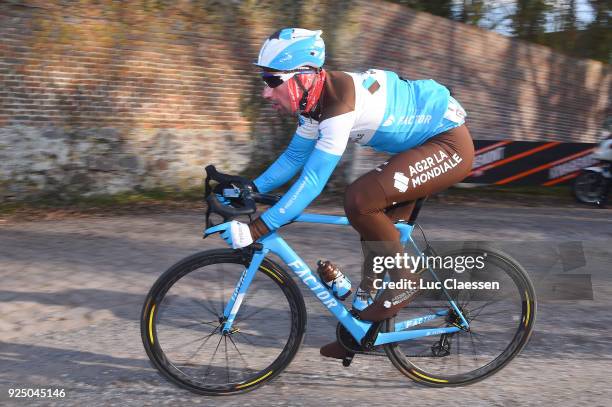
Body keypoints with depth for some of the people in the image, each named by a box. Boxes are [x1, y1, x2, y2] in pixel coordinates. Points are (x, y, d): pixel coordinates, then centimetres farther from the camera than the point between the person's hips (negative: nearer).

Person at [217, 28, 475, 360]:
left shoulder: (340, 102, -30)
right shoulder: (316, 99, -1)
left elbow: (312, 181, -34)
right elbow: (294, 156, 10)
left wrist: (257, 229, -34)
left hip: (449, 143, -10)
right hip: (426, 141, 10)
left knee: (360, 199, -26)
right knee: (377, 223, 9)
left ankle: (404, 282, -5)